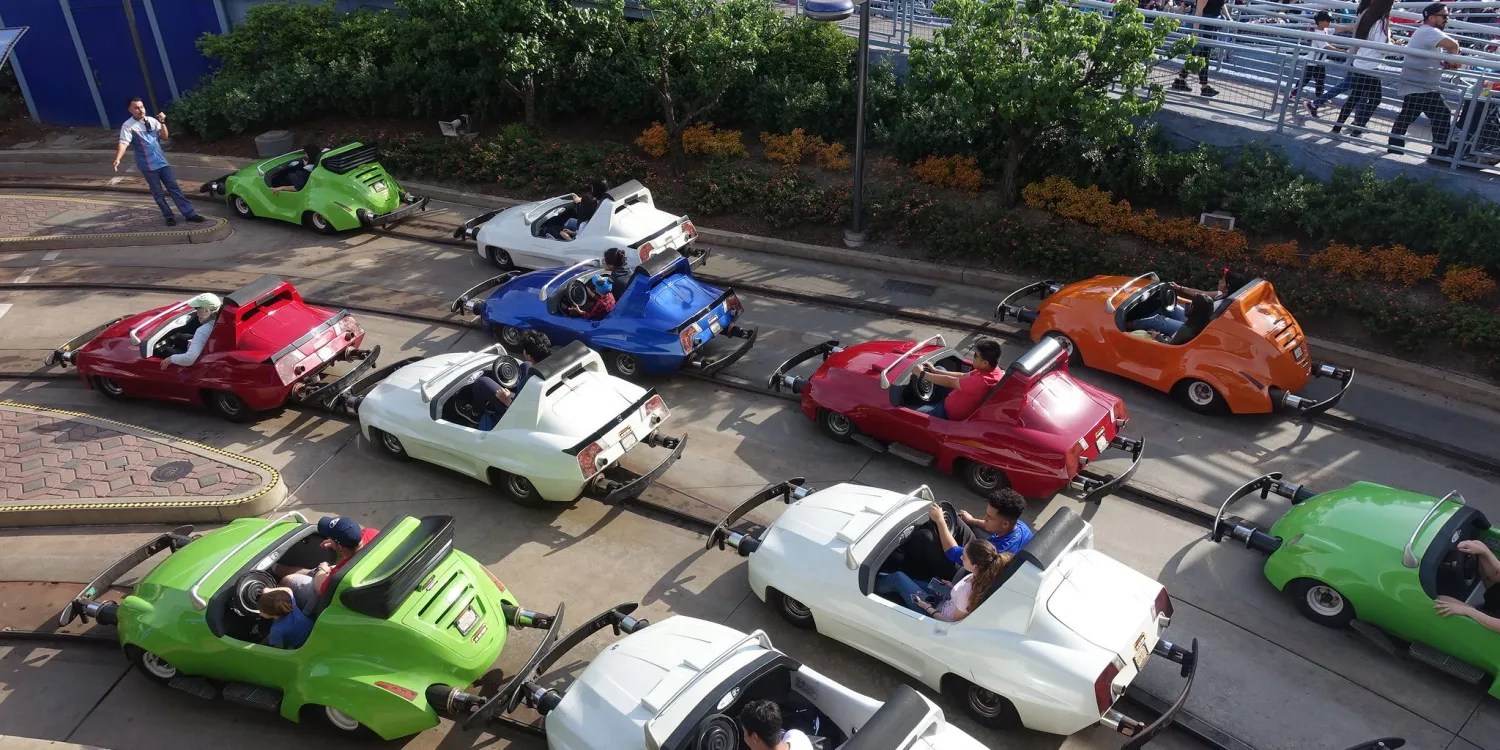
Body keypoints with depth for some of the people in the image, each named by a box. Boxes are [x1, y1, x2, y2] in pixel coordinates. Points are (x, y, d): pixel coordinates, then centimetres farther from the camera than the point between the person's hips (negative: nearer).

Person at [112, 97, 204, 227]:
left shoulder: (152, 121, 6)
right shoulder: (128, 126, -9)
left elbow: (165, 137, 5)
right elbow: (123, 143, -20)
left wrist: (162, 123, -11)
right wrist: (117, 159, -36)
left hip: (162, 161, 4)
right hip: (147, 165, -4)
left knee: (174, 188, 5)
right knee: (158, 193, 4)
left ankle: (190, 214, 6)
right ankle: (169, 216, 15)